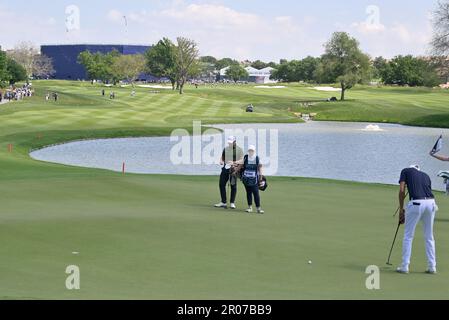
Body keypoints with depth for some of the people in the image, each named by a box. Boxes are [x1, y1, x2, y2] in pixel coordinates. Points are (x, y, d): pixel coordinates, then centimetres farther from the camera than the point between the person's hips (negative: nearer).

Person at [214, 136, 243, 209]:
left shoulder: (239, 150, -2)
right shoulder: (226, 149, 15)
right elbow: (222, 157, 23)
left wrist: (233, 163, -24)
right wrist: (221, 161, 0)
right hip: (225, 168, 5)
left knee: (233, 186, -1)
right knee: (221, 184, 3)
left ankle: (232, 203, 8)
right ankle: (223, 202, 12)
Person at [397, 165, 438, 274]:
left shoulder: (406, 171, 17)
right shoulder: (426, 175, 28)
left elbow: (402, 190, 3)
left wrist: (401, 209, 11)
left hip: (416, 203, -4)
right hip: (431, 203, 4)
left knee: (408, 236, 8)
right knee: (429, 237, 17)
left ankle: (405, 266, 8)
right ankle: (432, 267, 18)